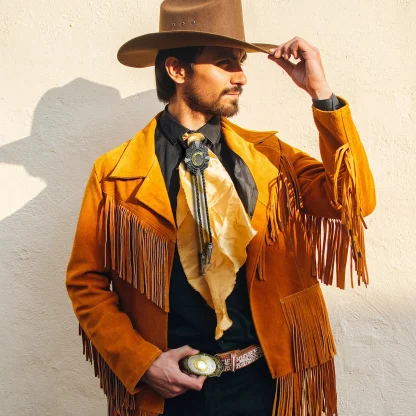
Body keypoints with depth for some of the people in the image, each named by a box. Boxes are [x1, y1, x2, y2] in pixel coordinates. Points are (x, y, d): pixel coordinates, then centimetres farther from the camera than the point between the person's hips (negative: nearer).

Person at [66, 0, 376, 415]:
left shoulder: (269, 155, 1)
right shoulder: (115, 175, -6)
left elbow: (355, 201, -10)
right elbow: (86, 283, -1)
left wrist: (320, 92, -16)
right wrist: (142, 362, -12)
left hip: (265, 380, 2)